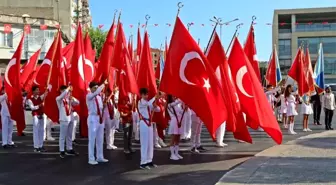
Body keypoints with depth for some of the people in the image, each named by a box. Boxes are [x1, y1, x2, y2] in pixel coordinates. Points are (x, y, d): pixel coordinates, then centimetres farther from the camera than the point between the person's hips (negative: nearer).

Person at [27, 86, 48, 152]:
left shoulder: (40, 97, 8)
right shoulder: (30, 99, -4)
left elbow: (45, 94, -9)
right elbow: (32, 107, -16)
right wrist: (38, 106, -31)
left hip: (42, 115, 5)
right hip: (36, 116, -5)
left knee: (42, 131, 7)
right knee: (36, 131, -3)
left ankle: (41, 146, 13)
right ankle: (36, 147, 2)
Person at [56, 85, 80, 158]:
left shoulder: (69, 99, 13)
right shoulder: (59, 99, -4)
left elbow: (77, 103, 11)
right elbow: (63, 94, -26)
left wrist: (72, 98, -7)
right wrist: (68, 87, -20)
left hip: (70, 119, 6)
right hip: (64, 120, -6)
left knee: (69, 136, 14)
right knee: (62, 136, -3)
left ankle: (69, 150, 22)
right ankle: (62, 151, 1)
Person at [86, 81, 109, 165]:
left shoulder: (99, 96, 12)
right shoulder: (89, 96, -8)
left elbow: (101, 106, 12)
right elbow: (96, 92, -29)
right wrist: (104, 84, -25)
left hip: (100, 118, 7)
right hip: (93, 118, -7)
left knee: (100, 139, 12)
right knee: (92, 139, -3)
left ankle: (100, 157, 22)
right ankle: (91, 159, 3)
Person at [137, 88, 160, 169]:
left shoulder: (149, 103, 16)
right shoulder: (140, 102, -7)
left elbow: (158, 109, 13)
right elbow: (149, 103, -28)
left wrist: (155, 105, -7)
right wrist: (156, 96, -30)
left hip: (150, 123, 8)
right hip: (144, 124, -8)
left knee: (150, 143, 10)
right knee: (144, 143, -8)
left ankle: (149, 161, 18)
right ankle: (143, 163, -4)